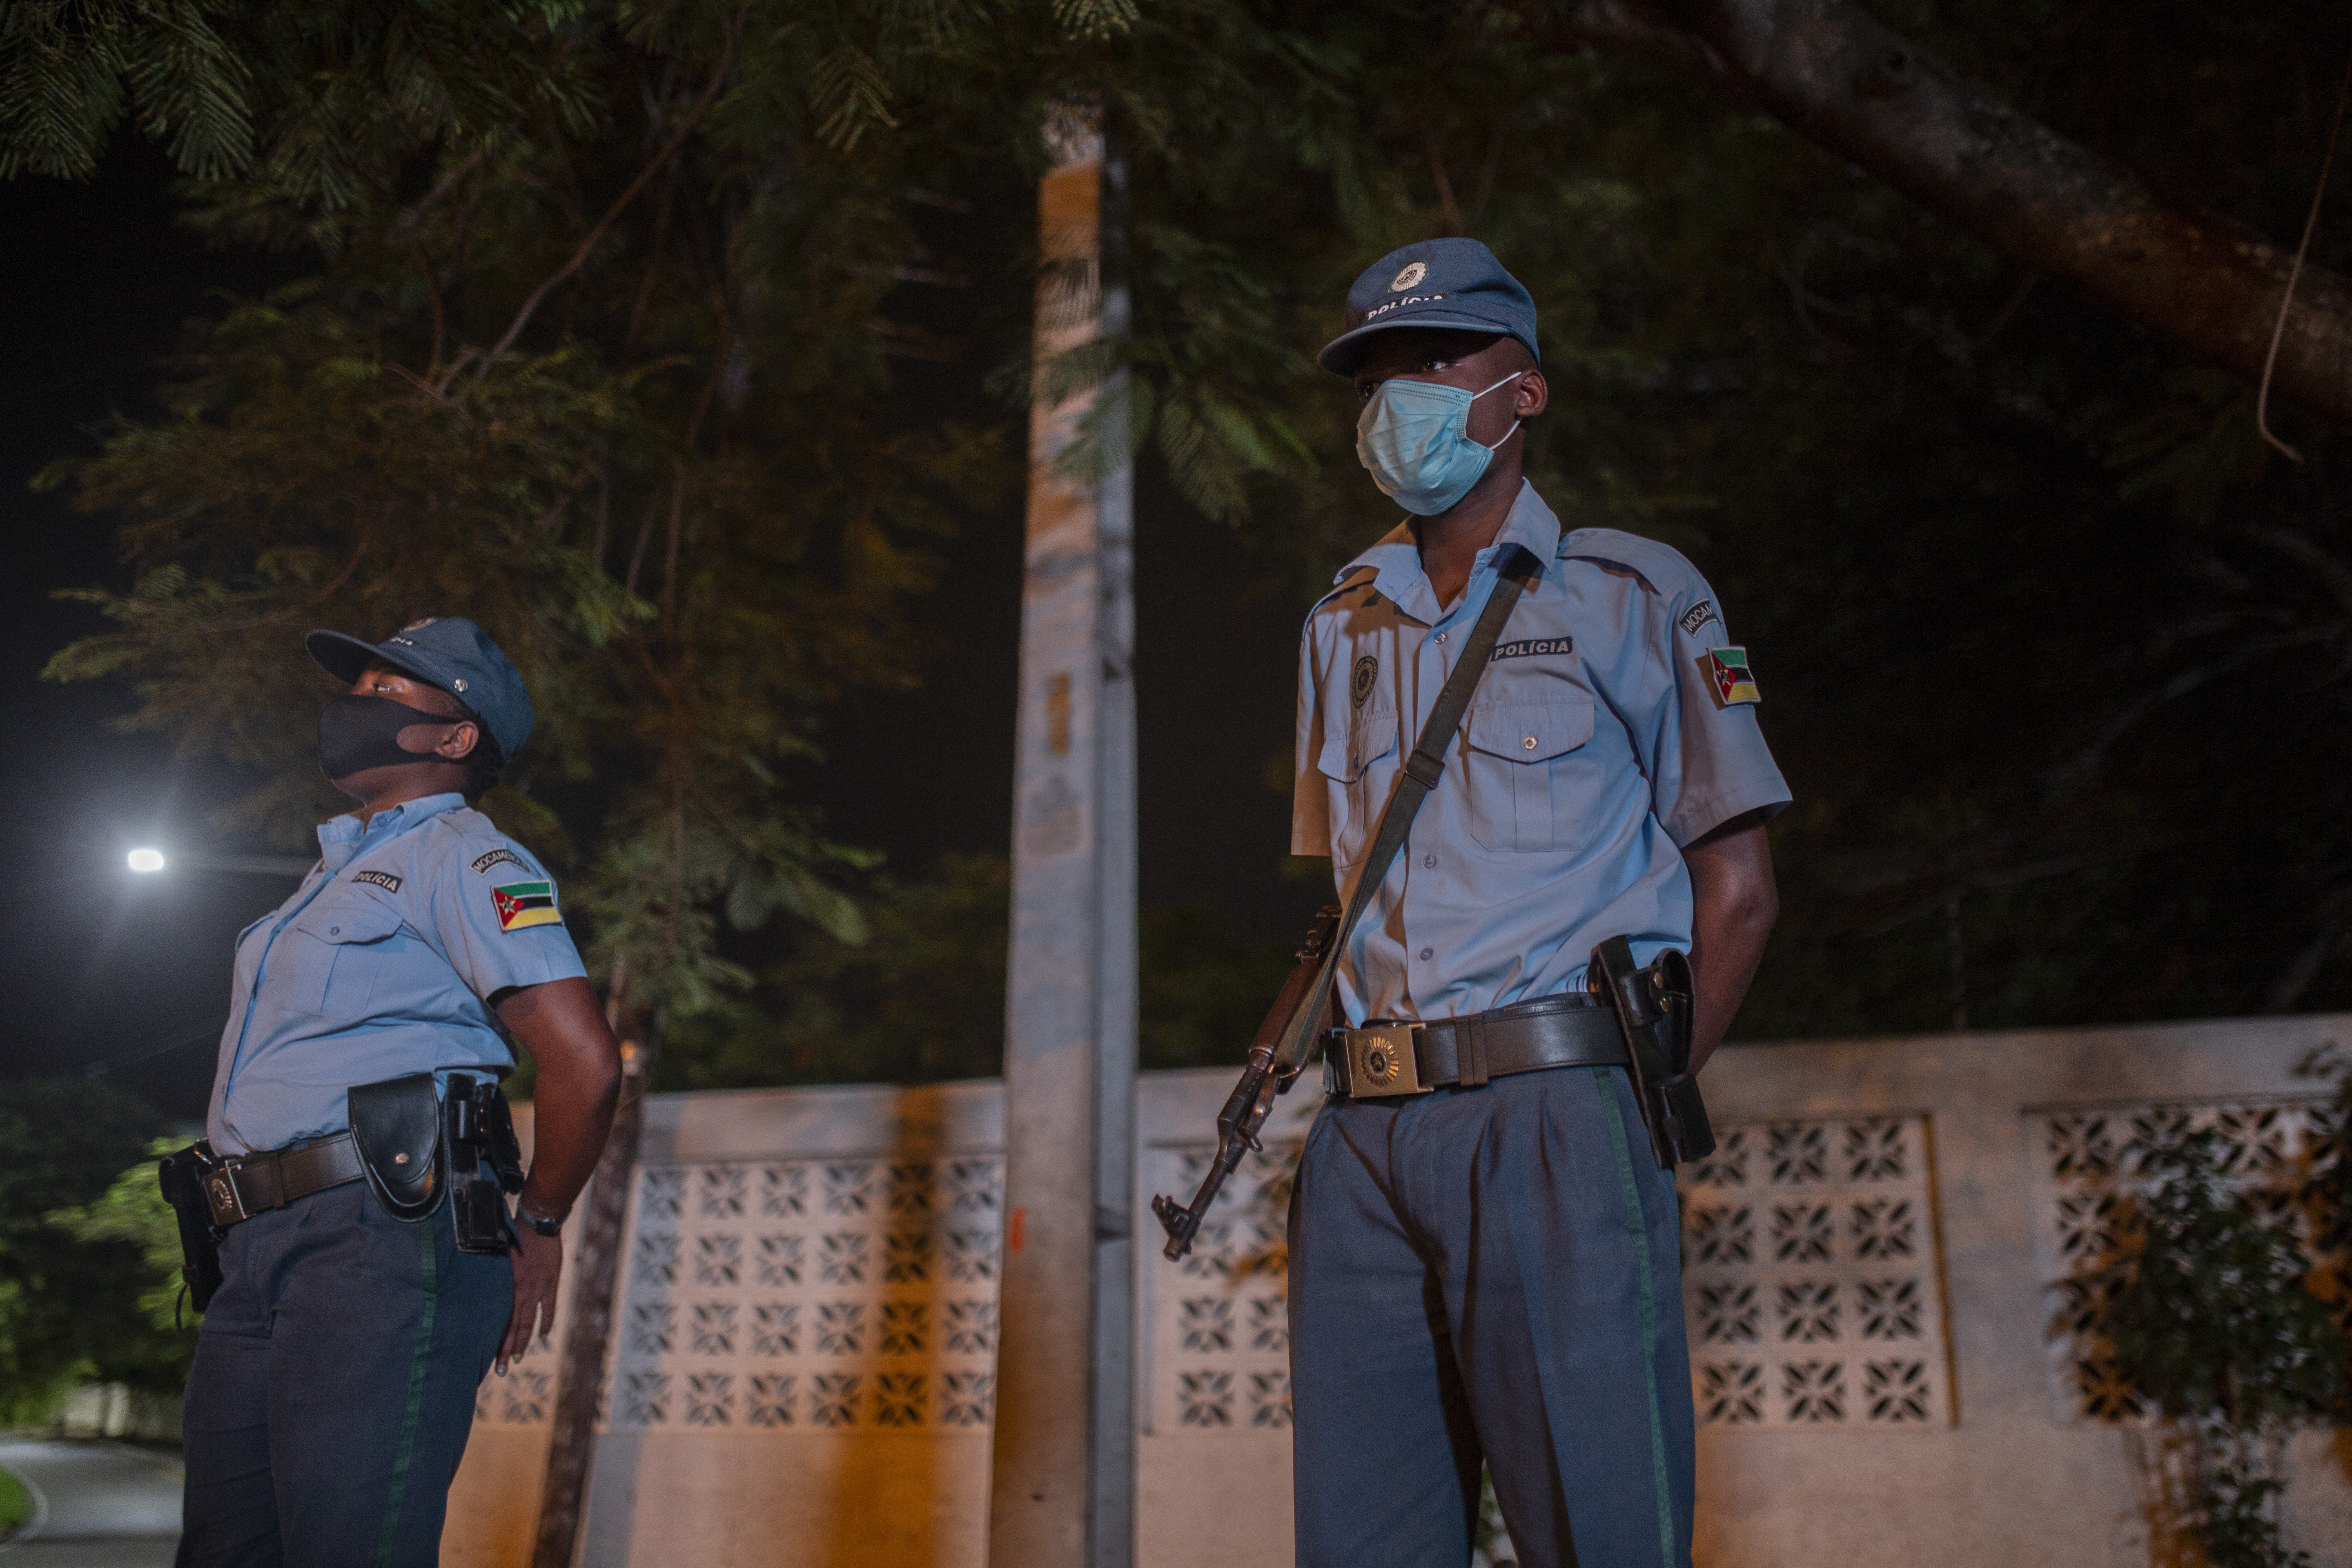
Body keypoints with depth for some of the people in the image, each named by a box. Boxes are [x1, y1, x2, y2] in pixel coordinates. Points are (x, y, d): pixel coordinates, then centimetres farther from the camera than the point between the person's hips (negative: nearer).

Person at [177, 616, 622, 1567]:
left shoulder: (464, 858, -3)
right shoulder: (336, 871, 27)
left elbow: (584, 1063, -15)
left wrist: (538, 1231, -4)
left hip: (383, 1242, -9)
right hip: (253, 1255, 9)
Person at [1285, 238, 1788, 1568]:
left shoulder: (1635, 595, 5)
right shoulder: (1343, 625, 19)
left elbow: (1738, 891, 2)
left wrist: (1639, 1102, -1)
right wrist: (1365, 1082, 8)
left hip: (1552, 1122, -4)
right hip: (1365, 1138, 5)